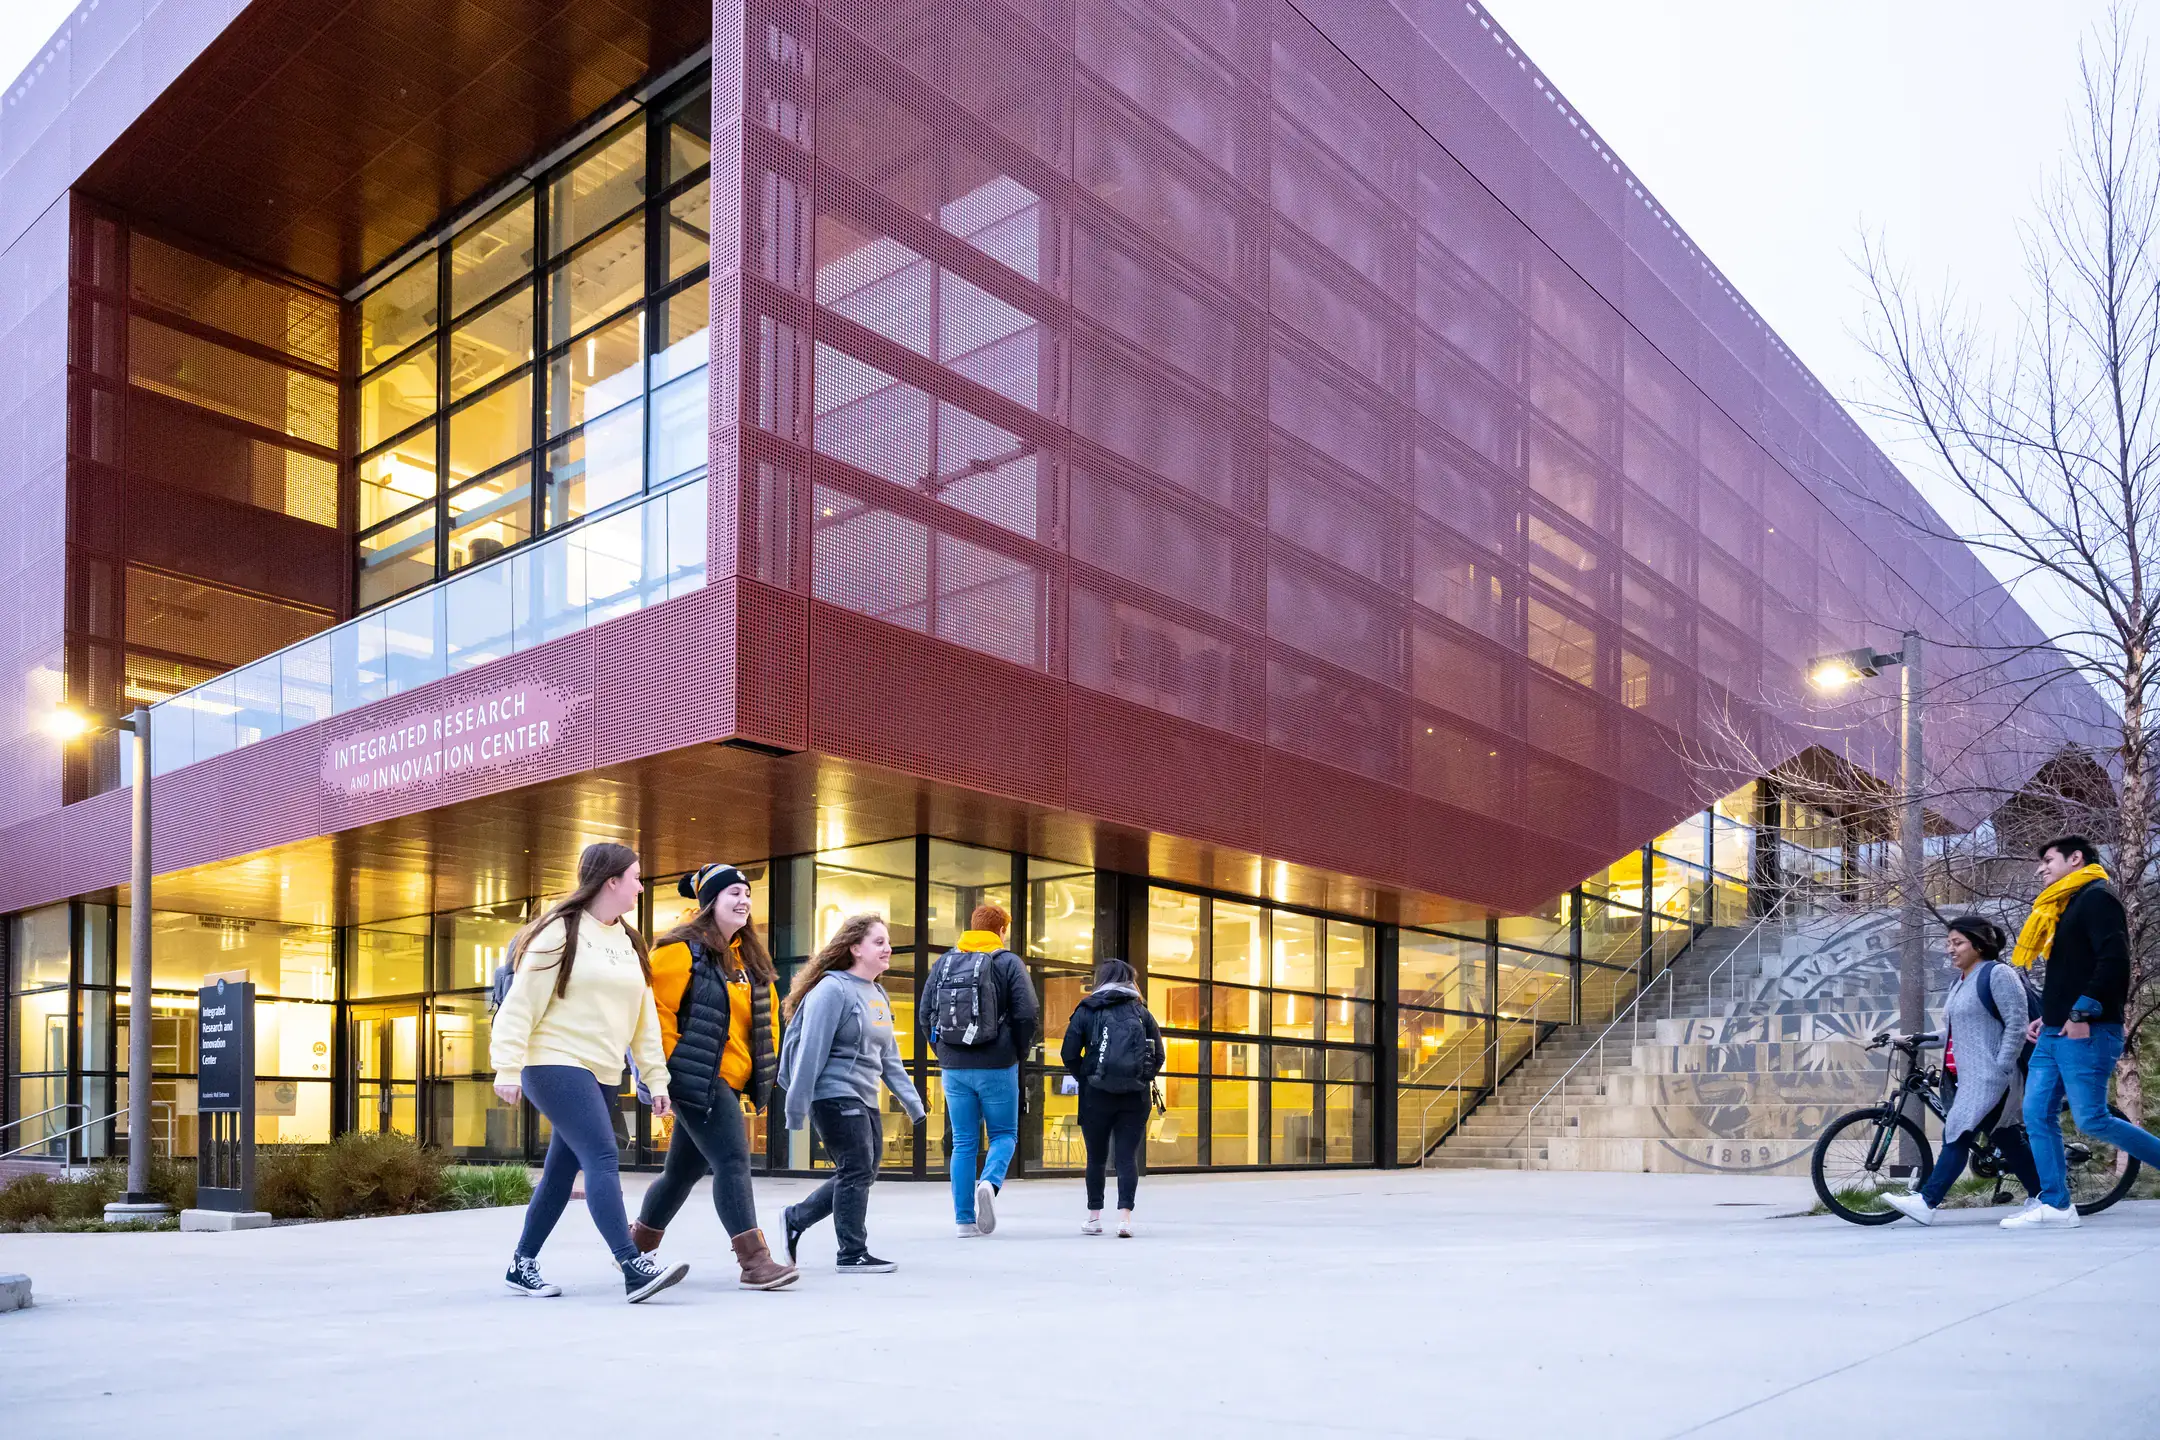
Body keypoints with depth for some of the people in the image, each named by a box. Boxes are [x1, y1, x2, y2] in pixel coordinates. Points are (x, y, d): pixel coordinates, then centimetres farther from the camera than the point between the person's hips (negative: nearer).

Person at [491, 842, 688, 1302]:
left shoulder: (629, 942, 16)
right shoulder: (560, 932, -7)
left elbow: (645, 1017, 16)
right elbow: (520, 1004, -10)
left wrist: (656, 1078, 11)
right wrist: (508, 1069, -17)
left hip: (602, 1076, 8)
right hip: (556, 1066, -8)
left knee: (563, 1171, 12)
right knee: (602, 1158, -17)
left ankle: (522, 1267, 24)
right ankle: (633, 1268, -21)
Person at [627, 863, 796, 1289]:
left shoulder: (748, 958, 14)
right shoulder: (682, 950, -10)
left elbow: (765, 1012, 21)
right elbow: (654, 1009, -13)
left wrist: (766, 1070, 16)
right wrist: (670, 1066, -14)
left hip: (727, 1083, 9)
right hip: (695, 1079, -8)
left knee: (683, 1171, 18)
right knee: (732, 1161, -15)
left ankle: (637, 1244, 37)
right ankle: (753, 1261, -14)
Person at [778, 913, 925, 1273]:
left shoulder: (878, 995, 13)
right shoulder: (833, 990, -14)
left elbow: (889, 1057, 16)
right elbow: (811, 1051, -17)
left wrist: (911, 1101, 11)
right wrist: (797, 1109, -17)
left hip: (864, 1100, 9)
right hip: (835, 1095, -9)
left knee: (861, 1176, 12)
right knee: (857, 1172, -6)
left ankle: (795, 1219, 27)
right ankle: (853, 1254, 6)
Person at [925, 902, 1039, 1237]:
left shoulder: (944, 962, 7)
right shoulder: (1008, 963, -2)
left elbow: (926, 1011, 6)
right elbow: (1027, 1015, -9)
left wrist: (943, 1053, 14)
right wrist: (1019, 1054, 6)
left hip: (954, 1068, 3)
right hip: (997, 1067, -3)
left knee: (963, 1141, 10)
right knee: (1004, 1134, 11)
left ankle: (965, 1219, 8)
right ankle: (990, 1183, -18)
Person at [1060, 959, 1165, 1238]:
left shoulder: (1086, 1011, 2)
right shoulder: (1142, 1012, 7)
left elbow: (1069, 1054, -2)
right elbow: (1159, 1055, 4)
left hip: (1096, 1096, -1)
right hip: (1135, 1097, 1)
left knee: (1096, 1157, 11)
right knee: (1128, 1157, 3)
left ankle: (1094, 1217, 17)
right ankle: (1125, 1216, -8)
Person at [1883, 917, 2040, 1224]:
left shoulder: (1998, 974, -8)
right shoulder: (1959, 983, 19)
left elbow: (2016, 1025, -15)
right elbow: (1954, 1032, 23)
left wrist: (2000, 1070, -19)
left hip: (1991, 1078, -9)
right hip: (1972, 1077, 9)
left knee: (1958, 1135, -14)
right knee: (2007, 1139, 13)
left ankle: (1926, 1202, -17)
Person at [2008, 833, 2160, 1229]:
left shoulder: (2097, 897, -8)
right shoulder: (2065, 906, 21)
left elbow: (2113, 960, -20)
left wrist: (2082, 1013, -21)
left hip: (2086, 1033, -10)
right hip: (2055, 1033, 10)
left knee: (2091, 1120, -10)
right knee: (2037, 1115, 3)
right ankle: (2055, 1206, 5)